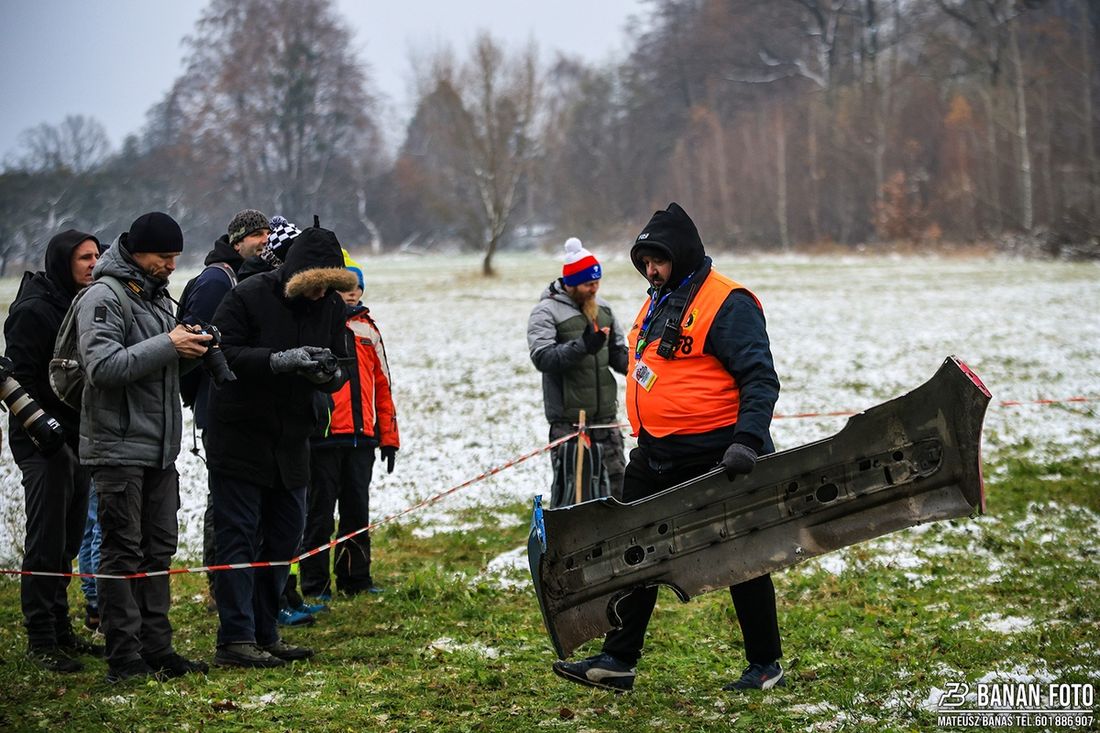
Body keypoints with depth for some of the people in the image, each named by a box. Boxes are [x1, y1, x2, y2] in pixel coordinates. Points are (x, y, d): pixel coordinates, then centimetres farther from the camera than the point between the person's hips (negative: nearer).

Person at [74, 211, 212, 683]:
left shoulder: (156, 295, 16)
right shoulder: (104, 298, -11)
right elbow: (103, 366, -23)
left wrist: (191, 349, 0)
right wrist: (167, 346, -23)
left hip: (160, 448, 9)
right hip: (119, 446, -9)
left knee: (159, 548, 10)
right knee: (123, 551, -5)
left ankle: (156, 648, 17)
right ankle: (124, 658, -2)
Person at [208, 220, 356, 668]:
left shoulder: (330, 306, 5)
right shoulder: (248, 297, -13)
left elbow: (340, 367, 11)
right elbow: (221, 353, -19)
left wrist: (331, 374, -15)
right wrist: (280, 360, -30)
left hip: (291, 443, 7)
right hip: (239, 441, -7)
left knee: (284, 540, 11)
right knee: (237, 539, -6)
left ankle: (264, 634, 21)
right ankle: (235, 639, -5)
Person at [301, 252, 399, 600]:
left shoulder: (367, 328, 16)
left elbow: (381, 385, 19)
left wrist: (388, 437, 17)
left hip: (361, 437, 5)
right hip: (325, 437, -5)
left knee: (357, 509, 11)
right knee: (320, 511, 1)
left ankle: (356, 578, 20)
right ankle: (315, 584, 7)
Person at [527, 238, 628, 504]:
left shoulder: (602, 307, 14)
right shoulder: (546, 312, -7)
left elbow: (618, 352, 20)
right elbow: (542, 356, -21)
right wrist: (582, 346, -32)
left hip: (606, 416, 6)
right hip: (568, 420, -6)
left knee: (616, 480, 10)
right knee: (570, 487, -7)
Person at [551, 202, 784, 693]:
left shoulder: (726, 304, -14)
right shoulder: (657, 303, 14)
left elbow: (760, 379, -19)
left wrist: (747, 441, -30)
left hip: (713, 457, -9)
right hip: (656, 456, 9)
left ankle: (765, 666, 15)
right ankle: (617, 661, 14)